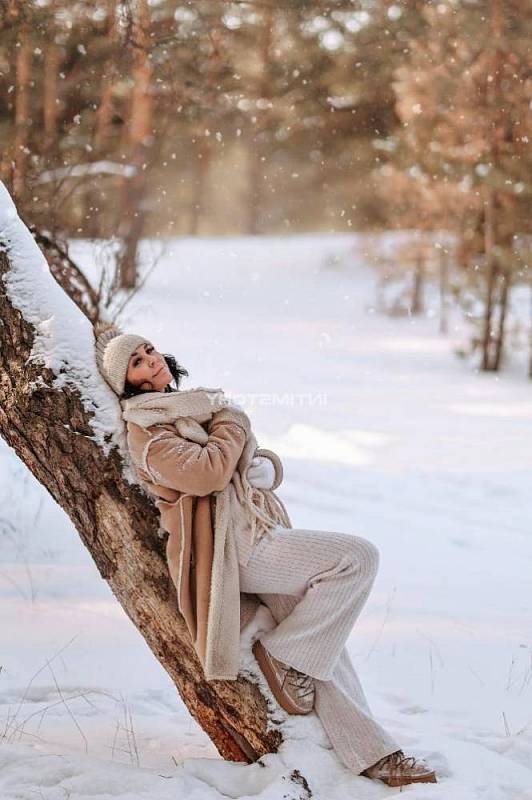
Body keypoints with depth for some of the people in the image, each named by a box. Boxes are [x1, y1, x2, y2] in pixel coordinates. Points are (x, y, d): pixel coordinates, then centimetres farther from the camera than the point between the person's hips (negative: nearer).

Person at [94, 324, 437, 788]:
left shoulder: (194, 407, 22)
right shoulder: (147, 431, -6)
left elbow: (269, 463, 23)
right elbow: (210, 471, -21)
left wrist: (263, 467, -2)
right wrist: (233, 423, -3)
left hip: (263, 535, 8)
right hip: (234, 549, -8)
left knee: (323, 645, 2)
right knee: (358, 557, -17)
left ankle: (372, 753, 4)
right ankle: (281, 654, -8)